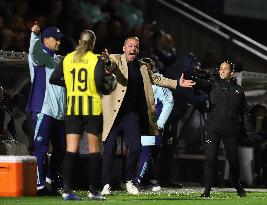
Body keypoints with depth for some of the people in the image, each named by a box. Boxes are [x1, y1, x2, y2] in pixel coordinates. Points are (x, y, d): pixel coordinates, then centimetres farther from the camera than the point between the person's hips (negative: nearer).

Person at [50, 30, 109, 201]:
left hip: (73, 107, 3)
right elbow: (99, 83, -16)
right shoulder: (97, 60, -6)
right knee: (94, 149, 5)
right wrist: (107, 91, 5)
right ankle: (93, 191, 7)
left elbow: (53, 79, 7)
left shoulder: (67, 59, 5)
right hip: (92, 107, -3)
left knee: (71, 150, 1)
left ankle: (67, 190, -7)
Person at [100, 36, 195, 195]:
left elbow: (156, 79, 26)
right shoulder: (116, 60, -3)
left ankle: (129, 182, 16)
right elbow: (110, 67, -24)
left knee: (136, 148, -1)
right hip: (114, 113, -5)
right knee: (110, 149, -2)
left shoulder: (142, 67, 15)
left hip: (132, 114, 5)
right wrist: (107, 61, -49)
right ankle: (106, 184, 6)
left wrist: (177, 83, 22)